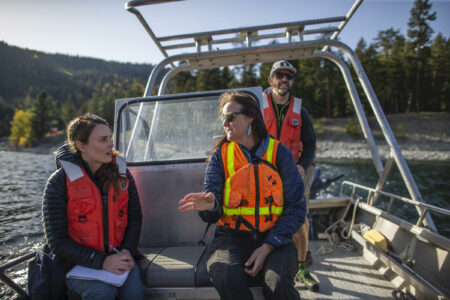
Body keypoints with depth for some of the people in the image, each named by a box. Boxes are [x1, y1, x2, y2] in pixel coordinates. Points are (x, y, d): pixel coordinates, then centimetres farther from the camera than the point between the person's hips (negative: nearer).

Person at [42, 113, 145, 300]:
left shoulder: (122, 174, 3)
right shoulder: (59, 183, -8)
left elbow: (135, 218, 10)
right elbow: (57, 240, -8)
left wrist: (127, 250, -7)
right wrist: (101, 262, -17)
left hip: (117, 256, 3)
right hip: (79, 262, -2)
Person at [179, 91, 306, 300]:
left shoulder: (279, 152, 2)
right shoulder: (220, 155, 5)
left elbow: (297, 208, -1)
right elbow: (212, 215, -2)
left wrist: (267, 247, -11)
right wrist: (209, 204, -28)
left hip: (274, 238, 0)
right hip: (232, 237, 1)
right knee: (226, 279, -31)